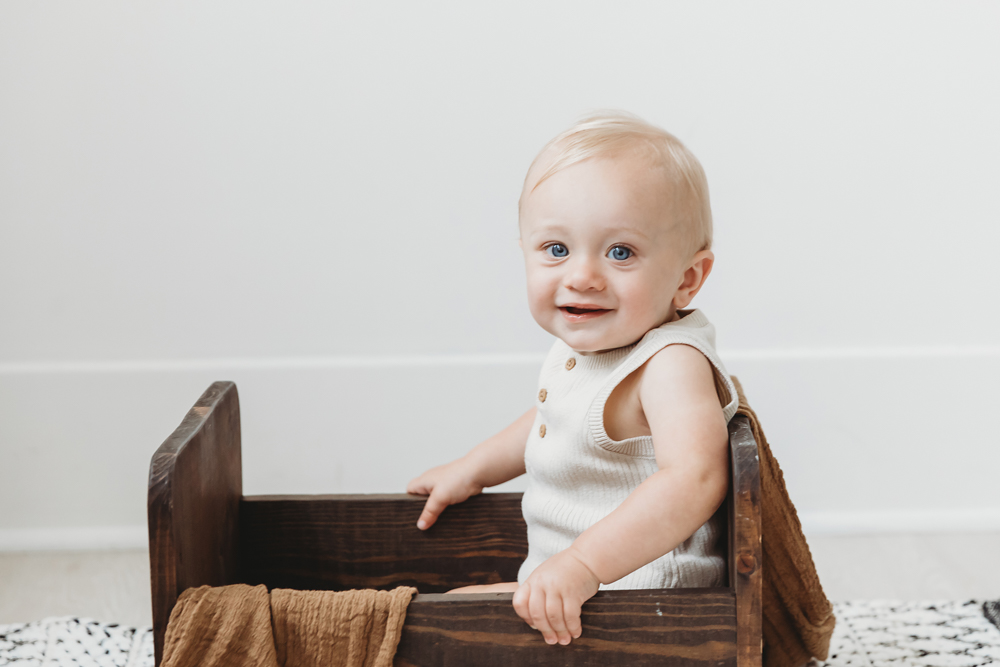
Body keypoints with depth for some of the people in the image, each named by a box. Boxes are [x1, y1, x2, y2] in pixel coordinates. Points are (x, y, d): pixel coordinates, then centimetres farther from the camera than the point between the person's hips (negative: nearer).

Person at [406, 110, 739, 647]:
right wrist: (471, 470, 27)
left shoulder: (673, 365, -26)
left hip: (636, 591, -9)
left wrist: (582, 565, -45)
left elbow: (695, 479, -41)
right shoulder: (583, 346, 4)